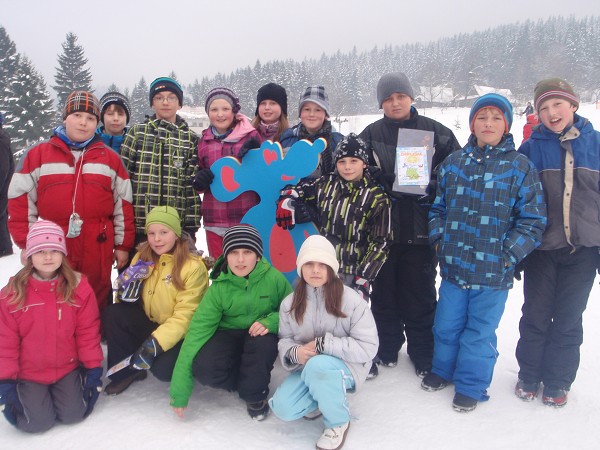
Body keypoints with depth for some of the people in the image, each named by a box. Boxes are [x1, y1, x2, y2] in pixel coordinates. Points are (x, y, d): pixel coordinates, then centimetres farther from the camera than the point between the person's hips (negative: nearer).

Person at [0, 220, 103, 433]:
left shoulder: (79, 287, -9)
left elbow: (88, 331, -5)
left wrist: (93, 369, -5)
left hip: (68, 368, 1)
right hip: (28, 373, -1)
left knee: (73, 414, -9)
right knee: (37, 421, -13)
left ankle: (62, 389, 23)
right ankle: (26, 393, 20)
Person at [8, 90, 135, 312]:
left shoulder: (110, 159, 8)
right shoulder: (37, 155, 5)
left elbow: (123, 204, 8)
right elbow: (21, 200, 4)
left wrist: (123, 245, 6)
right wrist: (26, 243, 1)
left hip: (98, 252, 1)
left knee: (96, 307, 10)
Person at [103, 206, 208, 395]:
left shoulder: (194, 266, -17)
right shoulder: (142, 256, 1)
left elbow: (184, 316, -20)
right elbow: (129, 301, 6)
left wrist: (155, 343, -31)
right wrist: (128, 288, -18)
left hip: (178, 333, -5)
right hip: (149, 323, 5)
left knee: (162, 369, -29)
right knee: (113, 314, -19)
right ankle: (126, 371, -1)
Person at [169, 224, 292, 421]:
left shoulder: (273, 278, -18)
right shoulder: (219, 287, -18)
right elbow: (197, 331, -22)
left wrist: (270, 321, -30)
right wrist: (179, 390, -25)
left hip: (259, 336, 0)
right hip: (228, 335, 1)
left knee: (264, 342, -35)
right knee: (204, 368, -29)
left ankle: (255, 394, -7)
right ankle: (247, 382, 2)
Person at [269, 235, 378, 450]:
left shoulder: (352, 300, -17)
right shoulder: (290, 303, -2)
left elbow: (367, 347, -17)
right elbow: (284, 339, 4)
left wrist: (324, 345, -25)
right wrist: (294, 352, -21)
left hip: (346, 366, -4)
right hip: (307, 367, 5)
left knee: (318, 366, -38)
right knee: (282, 407, -20)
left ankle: (338, 422, -10)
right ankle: (326, 395, 12)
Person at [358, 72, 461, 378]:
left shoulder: (435, 131, 4)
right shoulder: (371, 134, 6)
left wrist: (430, 188, -10)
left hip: (421, 229, -1)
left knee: (420, 294, 5)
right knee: (384, 290, 9)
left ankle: (423, 355, 21)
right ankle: (387, 350, 26)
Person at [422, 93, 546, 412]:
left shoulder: (520, 167, -4)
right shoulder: (453, 162, 6)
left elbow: (533, 221, -4)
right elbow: (438, 206, 15)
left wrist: (509, 254, -11)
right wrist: (438, 238, 3)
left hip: (494, 270, -3)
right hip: (453, 264, 3)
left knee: (480, 331, 9)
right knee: (446, 324, 17)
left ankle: (471, 385, 28)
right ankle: (443, 369, 40)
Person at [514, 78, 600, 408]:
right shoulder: (531, 148, -1)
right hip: (542, 248, 0)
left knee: (569, 319, 11)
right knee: (536, 315, 9)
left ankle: (557, 382, 27)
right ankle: (528, 377, 27)